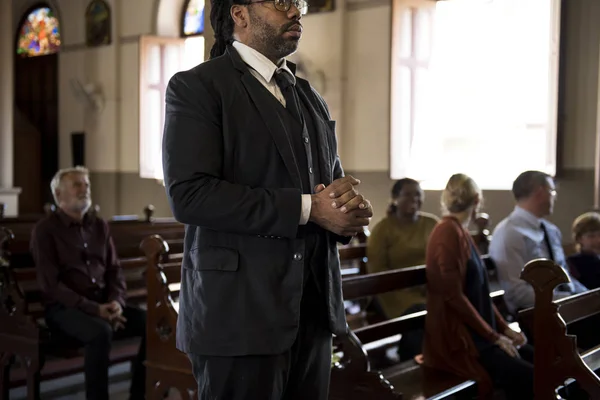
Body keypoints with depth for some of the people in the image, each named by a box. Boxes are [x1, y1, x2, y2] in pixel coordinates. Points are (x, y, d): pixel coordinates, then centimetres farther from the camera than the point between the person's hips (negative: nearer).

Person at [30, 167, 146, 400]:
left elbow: (114, 270, 13)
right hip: (64, 308, -5)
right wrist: (94, 309, -21)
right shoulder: (45, 230, -2)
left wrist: (116, 302, -9)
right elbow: (50, 284, -11)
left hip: (104, 303, 6)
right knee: (100, 332, -36)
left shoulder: (99, 226, 14)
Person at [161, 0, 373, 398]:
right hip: (239, 313, -6)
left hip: (313, 310, 7)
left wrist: (349, 203, -7)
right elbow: (189, 193, -17)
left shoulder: (312, 99, 17)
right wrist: (307, 208, -17)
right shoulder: (197, 86, -5)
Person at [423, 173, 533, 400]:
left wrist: (504, 329, 8)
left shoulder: (461, 232, 15)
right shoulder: (449, 232, -14)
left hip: (476, 331, 9)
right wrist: (494, 337, -13)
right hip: (456, 337, -9)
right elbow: (454, 296, -18)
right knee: (526, 377, -22)